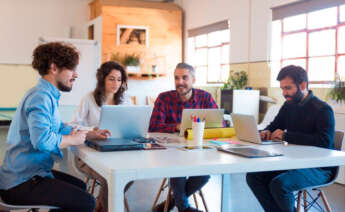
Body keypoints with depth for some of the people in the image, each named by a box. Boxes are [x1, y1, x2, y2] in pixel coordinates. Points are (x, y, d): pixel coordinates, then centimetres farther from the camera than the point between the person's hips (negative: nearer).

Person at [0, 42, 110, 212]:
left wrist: (89, 135, 11)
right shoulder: (40, 96, -21)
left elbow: (59, 128, 22)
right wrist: (72, 140, -17)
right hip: (20, 183, -11)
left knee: (79, 186, 26)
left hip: (28, 174, 11)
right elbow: (42, 140, -34)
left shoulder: (48, 95, 13)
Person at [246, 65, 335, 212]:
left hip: (318, 167, -8)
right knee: (253, 176, -11)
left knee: (279, 184, -31)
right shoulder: (288, 105, 10)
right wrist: (266, 132, -2)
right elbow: (274, 125, 25)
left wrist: (286, 135, -24)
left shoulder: (322, 110, -13)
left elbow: (325, 141, -26)